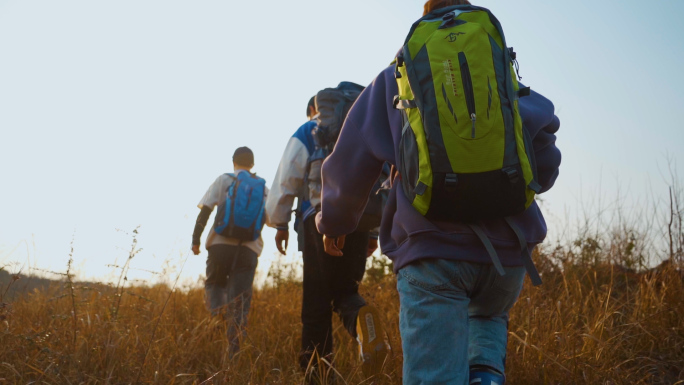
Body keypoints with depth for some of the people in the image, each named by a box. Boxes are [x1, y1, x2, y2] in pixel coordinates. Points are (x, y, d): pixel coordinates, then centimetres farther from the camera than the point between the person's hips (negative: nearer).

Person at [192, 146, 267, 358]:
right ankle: (233, 351, -6)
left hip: (221, 243, -1)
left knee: (214, 283, 21)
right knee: (240, 301, 2)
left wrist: (196, 239, 2)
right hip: (249, 248, 1)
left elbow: (205, 210, 0)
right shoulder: (263, 187, 15)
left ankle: (217, 311, -11)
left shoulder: (223, 180, 8)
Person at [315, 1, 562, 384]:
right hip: (509, 244, 2)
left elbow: (352, 160, 12)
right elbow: (540, 121, 0)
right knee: (489, 318, 31)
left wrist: (335, 221, 27)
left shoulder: (395, 77, 14)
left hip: (433, 246, -2)